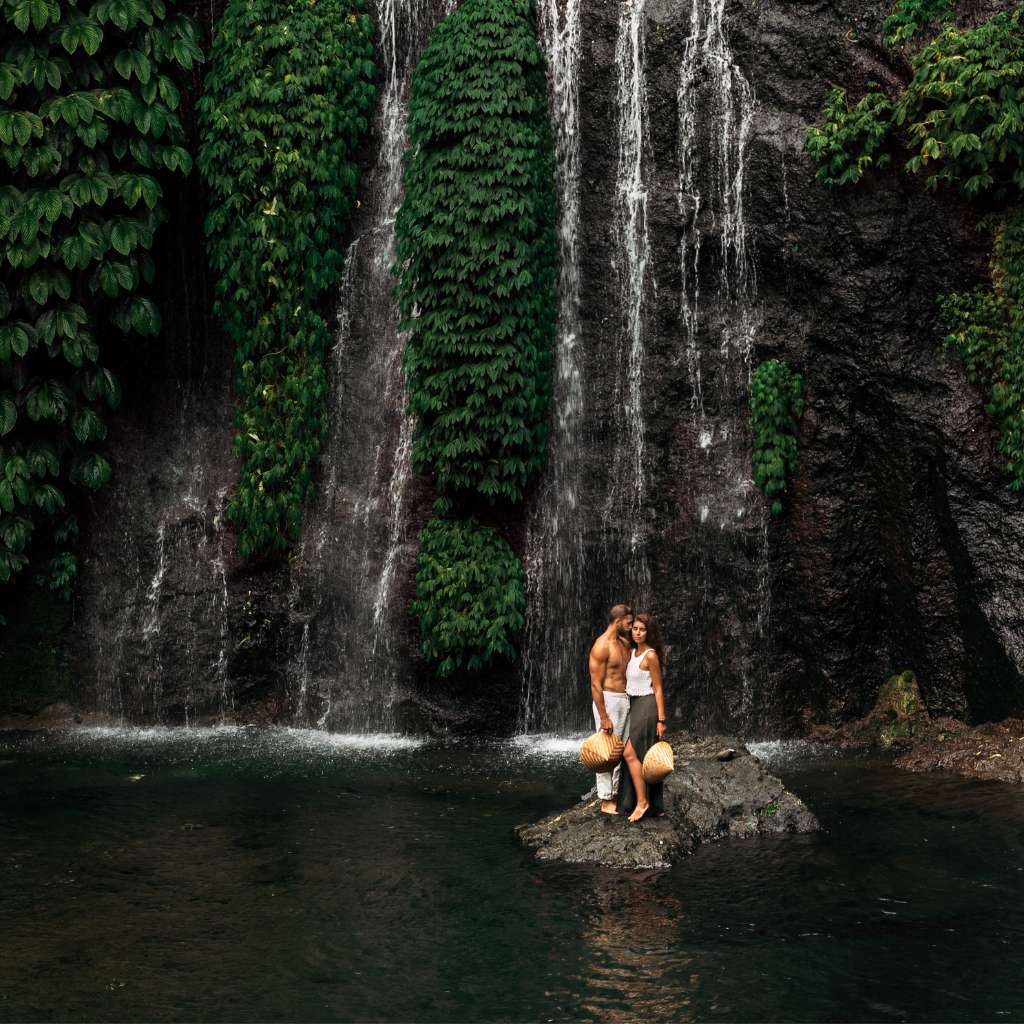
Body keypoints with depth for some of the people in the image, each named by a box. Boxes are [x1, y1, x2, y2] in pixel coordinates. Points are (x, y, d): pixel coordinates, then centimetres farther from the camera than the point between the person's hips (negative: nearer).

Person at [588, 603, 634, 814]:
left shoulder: (625, 643, 11)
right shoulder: (601, 646, -15)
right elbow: (595, 684, -16)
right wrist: (604, 717, -18)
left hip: (625, 700, 8)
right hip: (608, 701, -8)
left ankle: (615, 794, 21)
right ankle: (606, 801, 4)